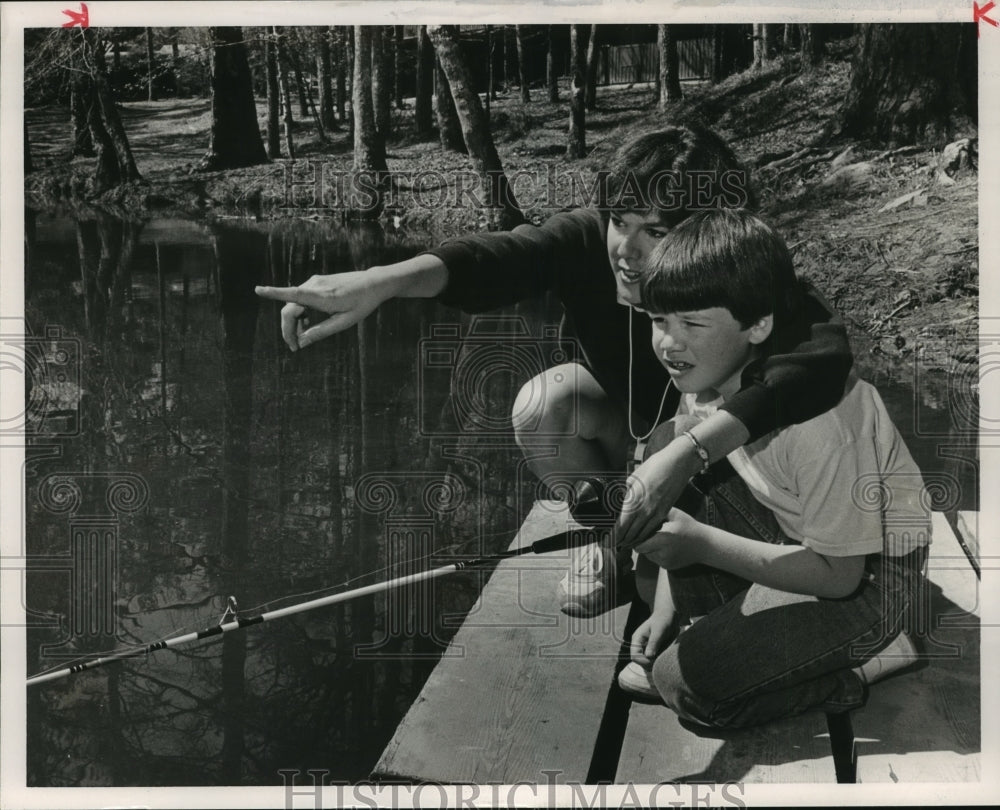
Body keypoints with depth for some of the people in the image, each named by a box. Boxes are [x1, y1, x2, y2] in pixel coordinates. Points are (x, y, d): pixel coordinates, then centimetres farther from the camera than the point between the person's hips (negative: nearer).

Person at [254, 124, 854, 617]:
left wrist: (688, 453, -64)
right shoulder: (590, 241, -28)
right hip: (624, 424, 2)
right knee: (542, 404, -27)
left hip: (720, 443, -2)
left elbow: (826, 355, -54)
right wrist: (380, 282, -67)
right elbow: (501, 257, -46)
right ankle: (609, 536, -1)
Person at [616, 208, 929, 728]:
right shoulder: (707, 377, -10)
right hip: (794, 538, 8)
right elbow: (687, 512, 1)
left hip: (865, 574, -8)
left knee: (687, 684, -17)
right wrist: (665, 608, -7)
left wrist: (703, 544, -31)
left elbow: (839, 573, -26)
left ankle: (866, 660, -4)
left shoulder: (818, 421, -33)